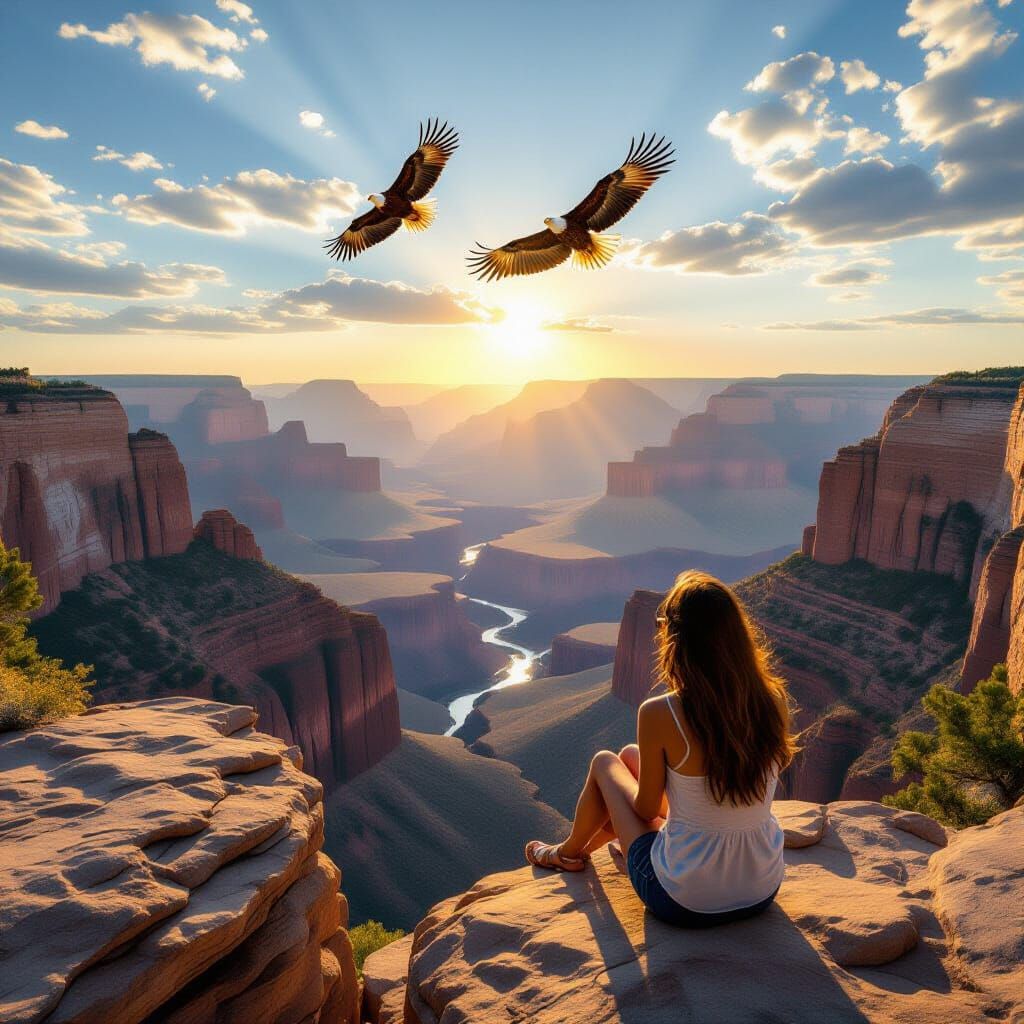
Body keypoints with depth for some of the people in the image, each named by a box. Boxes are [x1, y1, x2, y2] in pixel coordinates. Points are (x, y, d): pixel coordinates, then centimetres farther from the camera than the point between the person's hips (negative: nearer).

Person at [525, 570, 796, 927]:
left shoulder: (659, 714, -25)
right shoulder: (775, 699, -12)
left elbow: (647, 809, -10)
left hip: (683, 903, -5)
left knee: (605, 763, 17)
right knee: (630, 755, 20)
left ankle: (569, 852, 45)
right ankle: (586, 846, 47)